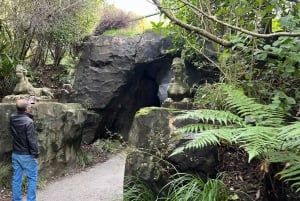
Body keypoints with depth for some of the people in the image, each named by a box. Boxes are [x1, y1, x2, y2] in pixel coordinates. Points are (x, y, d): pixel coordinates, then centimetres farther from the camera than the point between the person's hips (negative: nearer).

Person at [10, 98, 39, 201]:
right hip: (27, 155, -6)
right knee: (32, 179, 6)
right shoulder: (28, 122, -22)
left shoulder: (12, 119, -2)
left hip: (15, 154, 7)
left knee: (16, 179, 13)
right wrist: (36, 154, -11)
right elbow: (32, 140, -20)